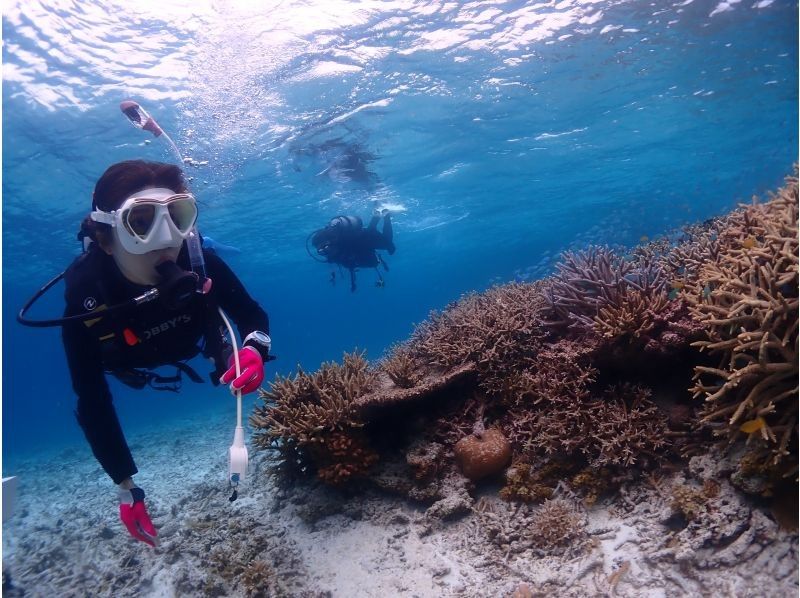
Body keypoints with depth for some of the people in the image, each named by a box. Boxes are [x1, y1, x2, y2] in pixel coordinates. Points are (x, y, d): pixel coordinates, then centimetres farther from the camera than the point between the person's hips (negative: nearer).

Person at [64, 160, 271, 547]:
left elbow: (254, 316, -26)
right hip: (138, 366, 0)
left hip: (194, 342, 1)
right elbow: (92, 403, -35)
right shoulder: (84, 300, -44)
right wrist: (125, 487, -33)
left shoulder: (200, 264, -43)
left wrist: (255, 350, -50)